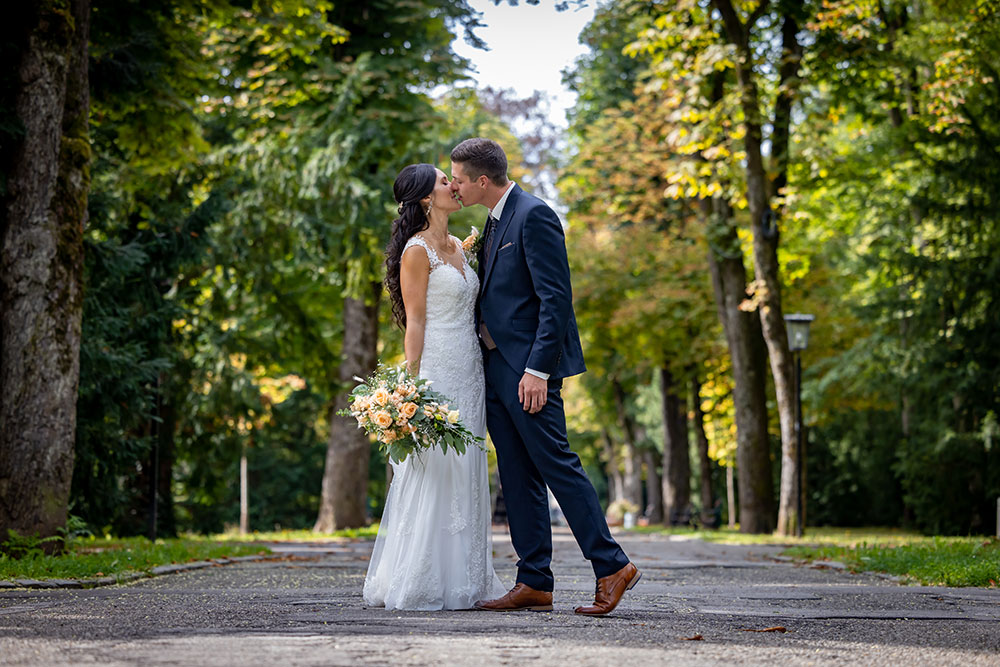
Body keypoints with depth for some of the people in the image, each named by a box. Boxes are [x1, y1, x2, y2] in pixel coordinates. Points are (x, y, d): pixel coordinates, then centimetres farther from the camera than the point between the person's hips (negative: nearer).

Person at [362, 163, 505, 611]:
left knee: (464, 475, 8)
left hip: (468, 374, 8)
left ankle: (460, 581, 12)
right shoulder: (417, 251, -7)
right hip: (435, 372, -8)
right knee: (433, 474, -7)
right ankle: (421, 585, -2)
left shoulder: (458, 247, 17)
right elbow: (415, 322, -11)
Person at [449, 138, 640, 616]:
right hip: (496, 367, 10)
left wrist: (538, 369, -21)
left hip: (528, 368, -10)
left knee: (556, 464, -9)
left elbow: (555, 298, -18)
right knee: (517, 477, 8)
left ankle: (612, 566, -2)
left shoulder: (534, 217, -12)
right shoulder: (497, 220, 18)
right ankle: (534, 584, 11)